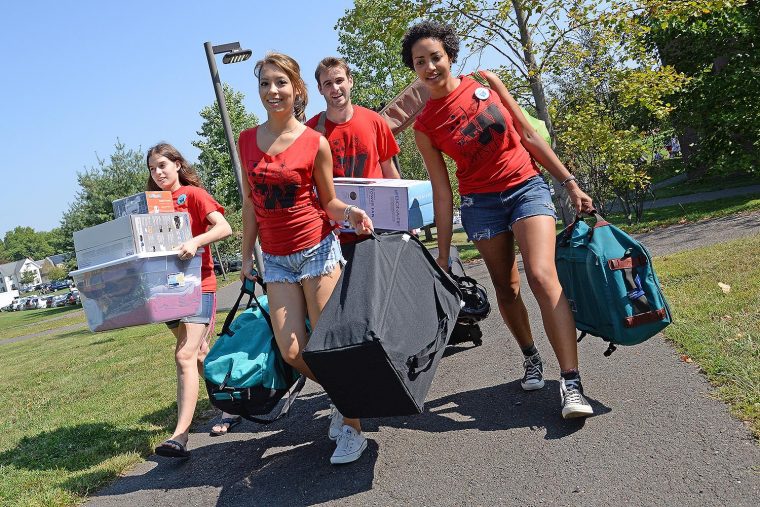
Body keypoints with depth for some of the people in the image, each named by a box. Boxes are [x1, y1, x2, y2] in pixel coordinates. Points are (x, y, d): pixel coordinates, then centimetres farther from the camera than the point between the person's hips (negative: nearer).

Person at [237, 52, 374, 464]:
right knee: (291, 352, 0)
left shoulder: (315, 143, -6)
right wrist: (247, 255, 9)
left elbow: (328, 202, 1)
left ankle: (352, 427, 15)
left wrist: (350, 212, -20)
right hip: (276, 257, 4)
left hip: (317, 248, -4)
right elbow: (250, 202, 10)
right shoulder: (247, 141, 5)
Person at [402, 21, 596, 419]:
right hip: (480, 203, 1)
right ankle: (531, 357, 34)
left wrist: (570, 183, 4)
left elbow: (528, 135, 5)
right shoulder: (424, 126, -2)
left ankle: (571, 383, -17)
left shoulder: (485, 83, 0)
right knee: (506, 288, 8)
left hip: (527, 187, -1)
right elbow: (442, 192, 0)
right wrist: (442, 254, -1)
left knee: (542, 276, -18)